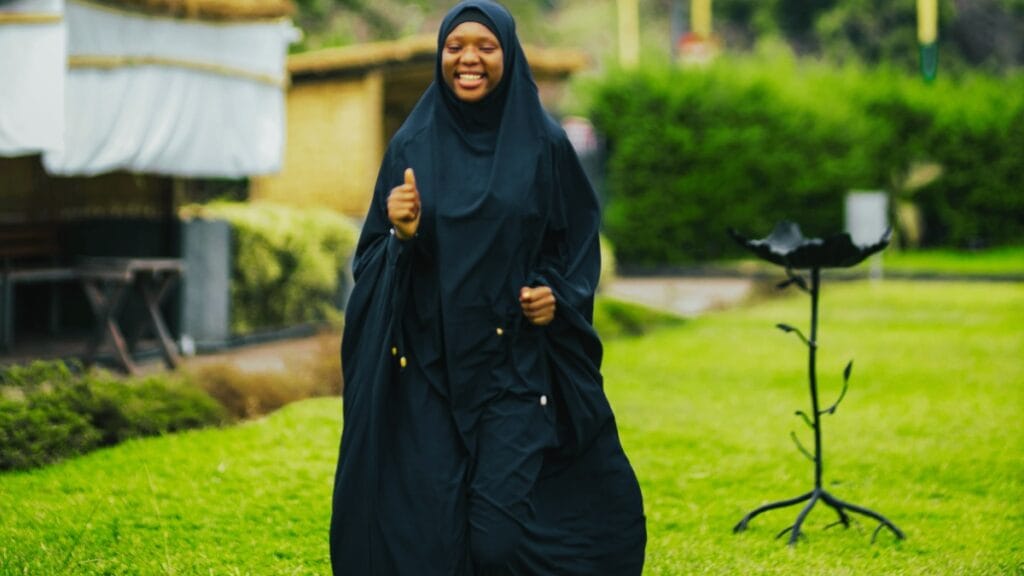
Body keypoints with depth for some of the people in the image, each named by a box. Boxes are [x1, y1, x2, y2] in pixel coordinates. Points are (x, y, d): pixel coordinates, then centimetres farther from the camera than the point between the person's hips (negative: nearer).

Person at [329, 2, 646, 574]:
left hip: (516, 368, -1)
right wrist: (401, 235, -15)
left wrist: (557, 294, -10)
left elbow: (579, 242, 8)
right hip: (430, 368, 2)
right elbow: (374, 255, 6)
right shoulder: (413, 145, 4)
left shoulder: (545, 144, 1)